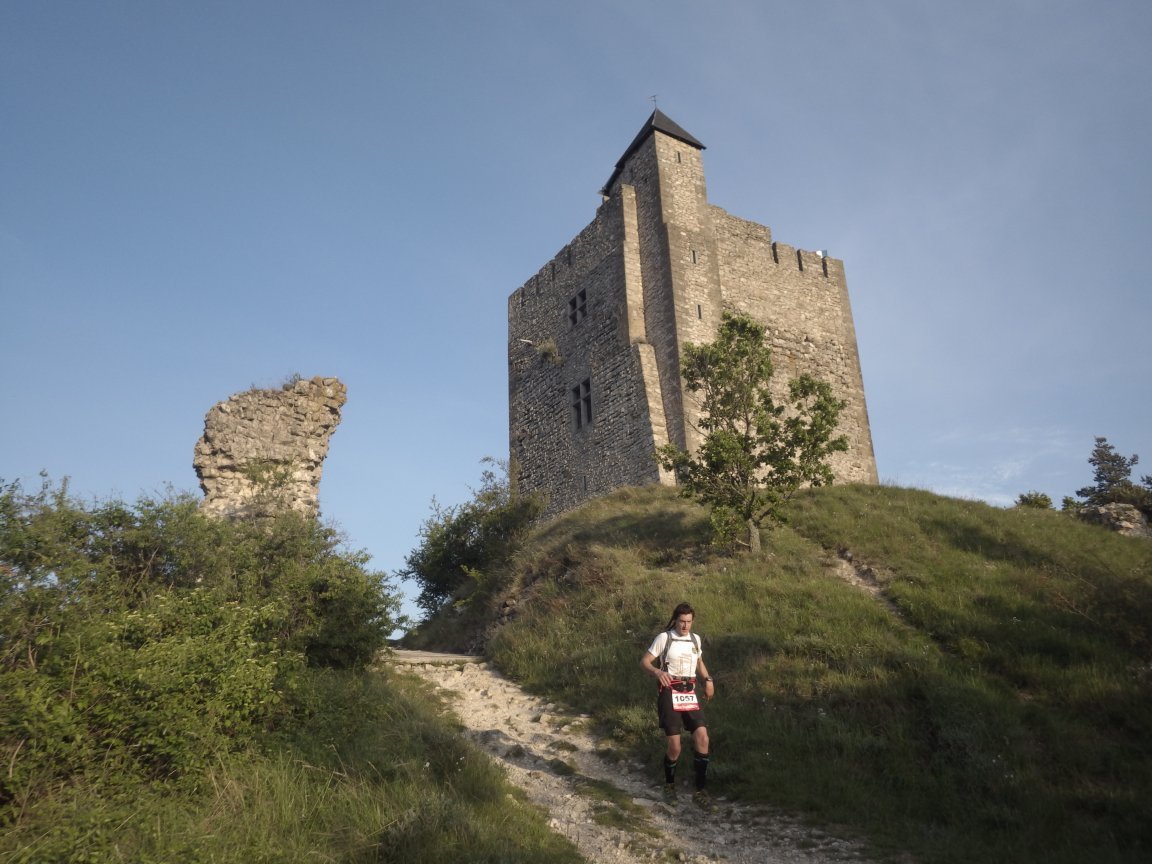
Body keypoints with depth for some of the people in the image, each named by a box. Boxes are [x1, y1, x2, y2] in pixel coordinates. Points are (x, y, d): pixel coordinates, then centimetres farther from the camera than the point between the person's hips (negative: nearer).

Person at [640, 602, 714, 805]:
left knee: (702, 738, -11)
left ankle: (700, 790, 2)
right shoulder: (663, 638, -6)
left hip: (690, 693, 4)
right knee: (674, 747, -6)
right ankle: (669, 783, 23)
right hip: (669, 693, -4)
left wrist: (708, 679, 8)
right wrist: (657, 672, -28)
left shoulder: (695, 639, 10)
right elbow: (644, 662, -7)